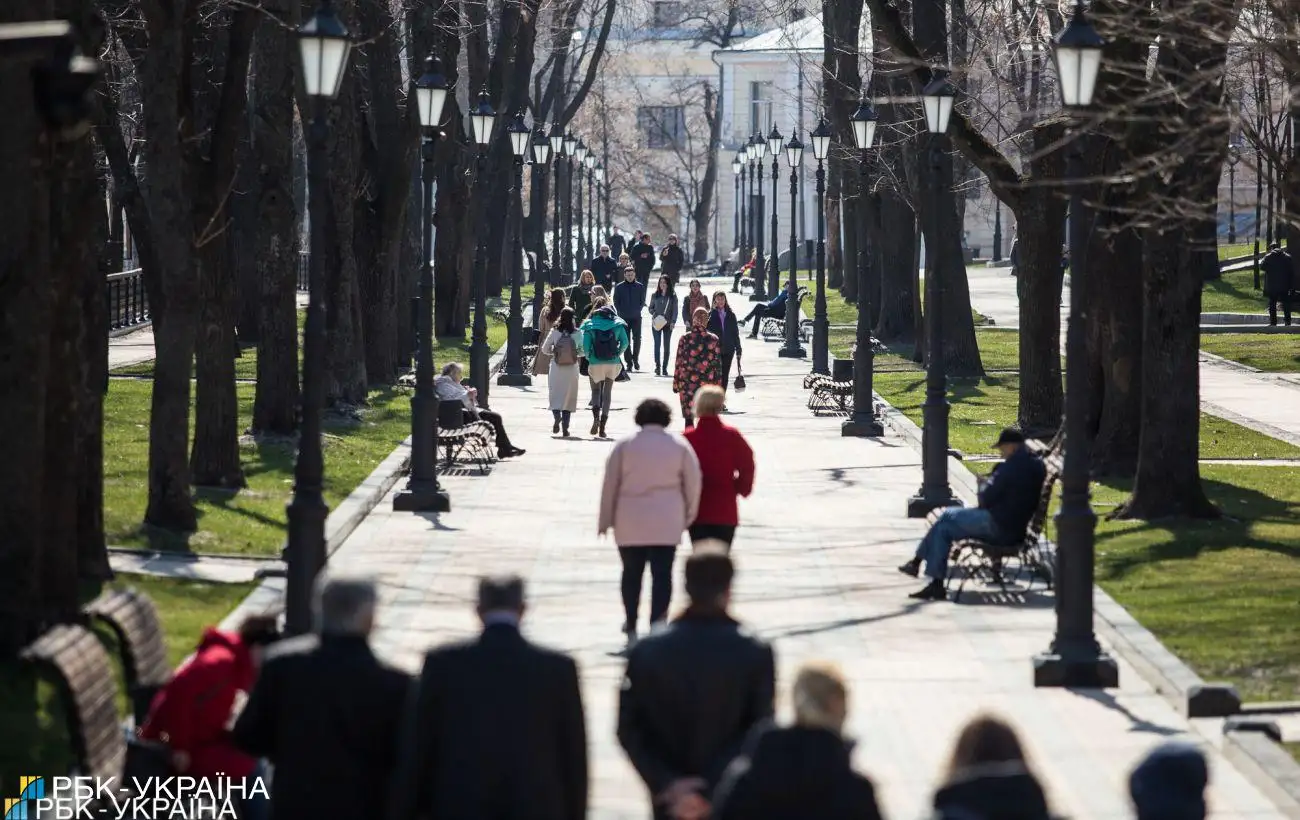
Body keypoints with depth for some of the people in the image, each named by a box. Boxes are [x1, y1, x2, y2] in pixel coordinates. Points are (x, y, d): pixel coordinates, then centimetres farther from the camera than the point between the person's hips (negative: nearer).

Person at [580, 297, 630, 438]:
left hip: (596, 363, -1)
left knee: (595, 390, 16)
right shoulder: (617, 323, 0)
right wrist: (617, 354, 12)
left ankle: (596, 417, -11)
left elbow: (585, 347, -10)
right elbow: (625, 343, -3)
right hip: (613, 363, 2)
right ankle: (602, 426, 9)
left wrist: (588, 357, 8)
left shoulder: (590, 325, -5)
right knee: (607, 393, 12)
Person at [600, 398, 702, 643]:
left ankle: (631, 627, 22)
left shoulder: (624, 445, 0)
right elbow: (693, 482, 4)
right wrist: (688, 515, 18)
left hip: (630, 521, 1)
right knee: (662, 573, 1)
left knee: (632, 573, 13)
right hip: (666, 522, 0)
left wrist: (606, 520, 9)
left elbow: (610, 484, 2)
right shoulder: (679, 446, 1)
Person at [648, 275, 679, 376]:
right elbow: (651, 308, 12)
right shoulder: (655, 295, 6)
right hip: (656, 323, 0)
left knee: (666, 346, 2)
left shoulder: (672, 296, 2)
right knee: (657, 345, -8)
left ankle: (664, 368, 8)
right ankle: (657, 366, -10)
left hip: (667, 324, 0)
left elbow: (675, 310, 2)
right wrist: (654, 314, -8)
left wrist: (673, 321, -9)